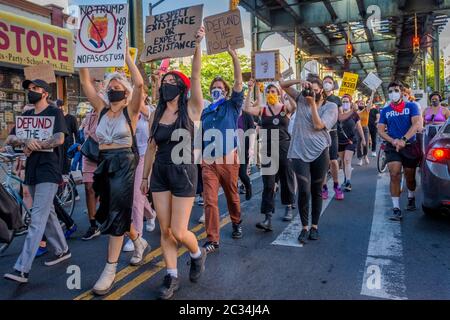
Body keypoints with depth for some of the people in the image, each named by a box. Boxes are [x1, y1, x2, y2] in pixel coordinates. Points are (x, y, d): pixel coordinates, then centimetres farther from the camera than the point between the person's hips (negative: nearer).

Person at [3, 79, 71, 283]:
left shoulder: (55, 113, -1)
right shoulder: (26, 116, 16)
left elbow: (59, 139, -16)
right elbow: (10, 139, 5)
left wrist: (34, 147, -13)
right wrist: (26, 142, -16)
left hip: (48, 172, -7)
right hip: (32, 171, 7)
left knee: (37, 220, -10)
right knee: (48, 214, 15)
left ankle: (21, 270, -11)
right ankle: (62, 251, 29)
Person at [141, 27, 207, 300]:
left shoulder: (191, 109, -6)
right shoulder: (156, 114, 7)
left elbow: (196, 77, -19)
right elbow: (151, 148, 12)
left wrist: (198, 45, -25)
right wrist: (145, 176, 15)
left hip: (184, 173, -5)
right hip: (160, 173, 5)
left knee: (179, 232, -4)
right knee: (165, 230, 8)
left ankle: (198, 254, 29)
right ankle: (172, 277, 23)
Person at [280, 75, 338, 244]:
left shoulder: (331, 106, 3)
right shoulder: (301, 99, 9)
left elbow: (318, 125, -11)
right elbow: (282, 85, 9)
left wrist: (313, 103, -10)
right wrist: (299, 81, -6)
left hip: (319, 153, 0)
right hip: (299, 152, 0)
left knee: (316, 191, 9)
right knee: (304, 191, -7)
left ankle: (314, 226, 24)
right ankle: (305, 227, 9)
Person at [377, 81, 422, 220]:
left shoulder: (411, 106, 2)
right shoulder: (385, 111, 8)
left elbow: (417, 124, -11)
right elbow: (380, 130, 3)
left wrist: (403, 140, -25)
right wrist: (393, 141, -15)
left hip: (410, 146, 0)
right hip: (392, 147, 1)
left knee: (410, 177, 11)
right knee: (394, 175, -14)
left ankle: (411, 197, 42)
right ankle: (396, 209, -12)